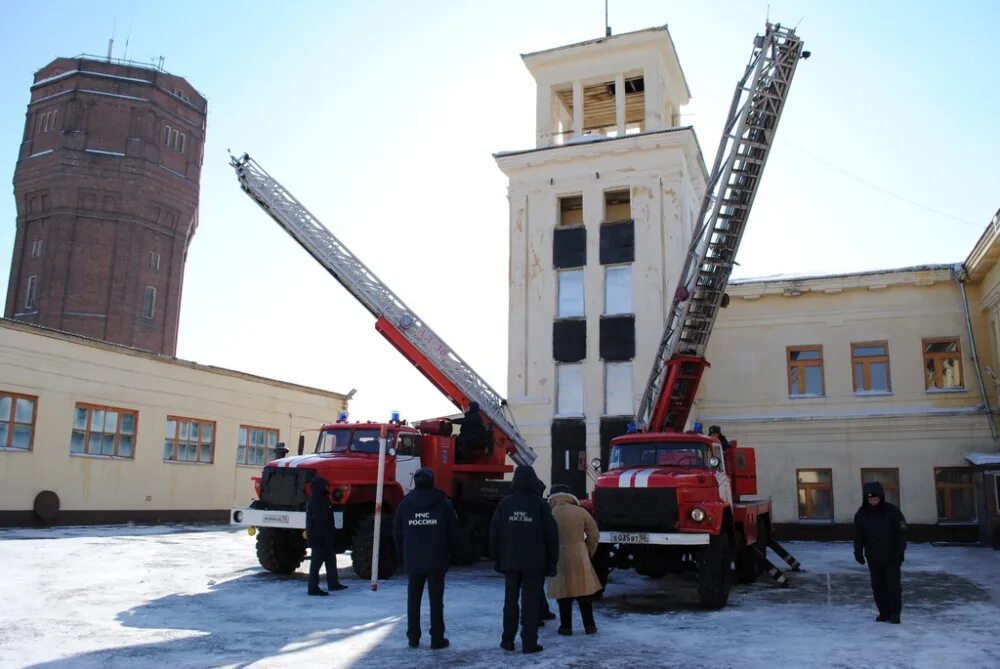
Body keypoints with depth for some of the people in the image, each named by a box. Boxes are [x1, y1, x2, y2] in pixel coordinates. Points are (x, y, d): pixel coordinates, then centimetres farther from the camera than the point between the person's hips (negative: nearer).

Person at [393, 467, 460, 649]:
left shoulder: (405, 503, 1)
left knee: (413, 599, 12)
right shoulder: (443, 503, -5)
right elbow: (453, 531, -2)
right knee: (436, 600, 3)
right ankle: (437, 639, 5)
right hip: (437, 561, -2)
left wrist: (402, 554, 16)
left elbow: (397, 532, 5)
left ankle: (413, 638, 15)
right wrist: (452, 552, 11)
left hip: (413, 561, 2)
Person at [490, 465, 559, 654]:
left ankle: (507, 640, 17)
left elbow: (494, 533, 3)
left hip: (510, 561, 2)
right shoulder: (541, 505, -7)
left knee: (510, 601, 13)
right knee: (531, 602, 1)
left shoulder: (505, 504, 0)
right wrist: (552, 562, 4)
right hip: (534, 563, -2)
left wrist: (497, 559, 12)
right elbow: (551, 535, -5)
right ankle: (529, 643, 1)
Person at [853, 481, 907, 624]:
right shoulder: (861, 513, 2)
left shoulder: (892, 511, -8)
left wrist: (899, 550, -13)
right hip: (873, 557, 3)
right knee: (877, 585, 7)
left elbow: (901, 532, -7)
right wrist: (858, 552, 4)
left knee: (893, 584, -2)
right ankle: (883, 613, 17)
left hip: (891, 556, -3)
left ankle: (894, 613, 6)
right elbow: (858, 535, 9)